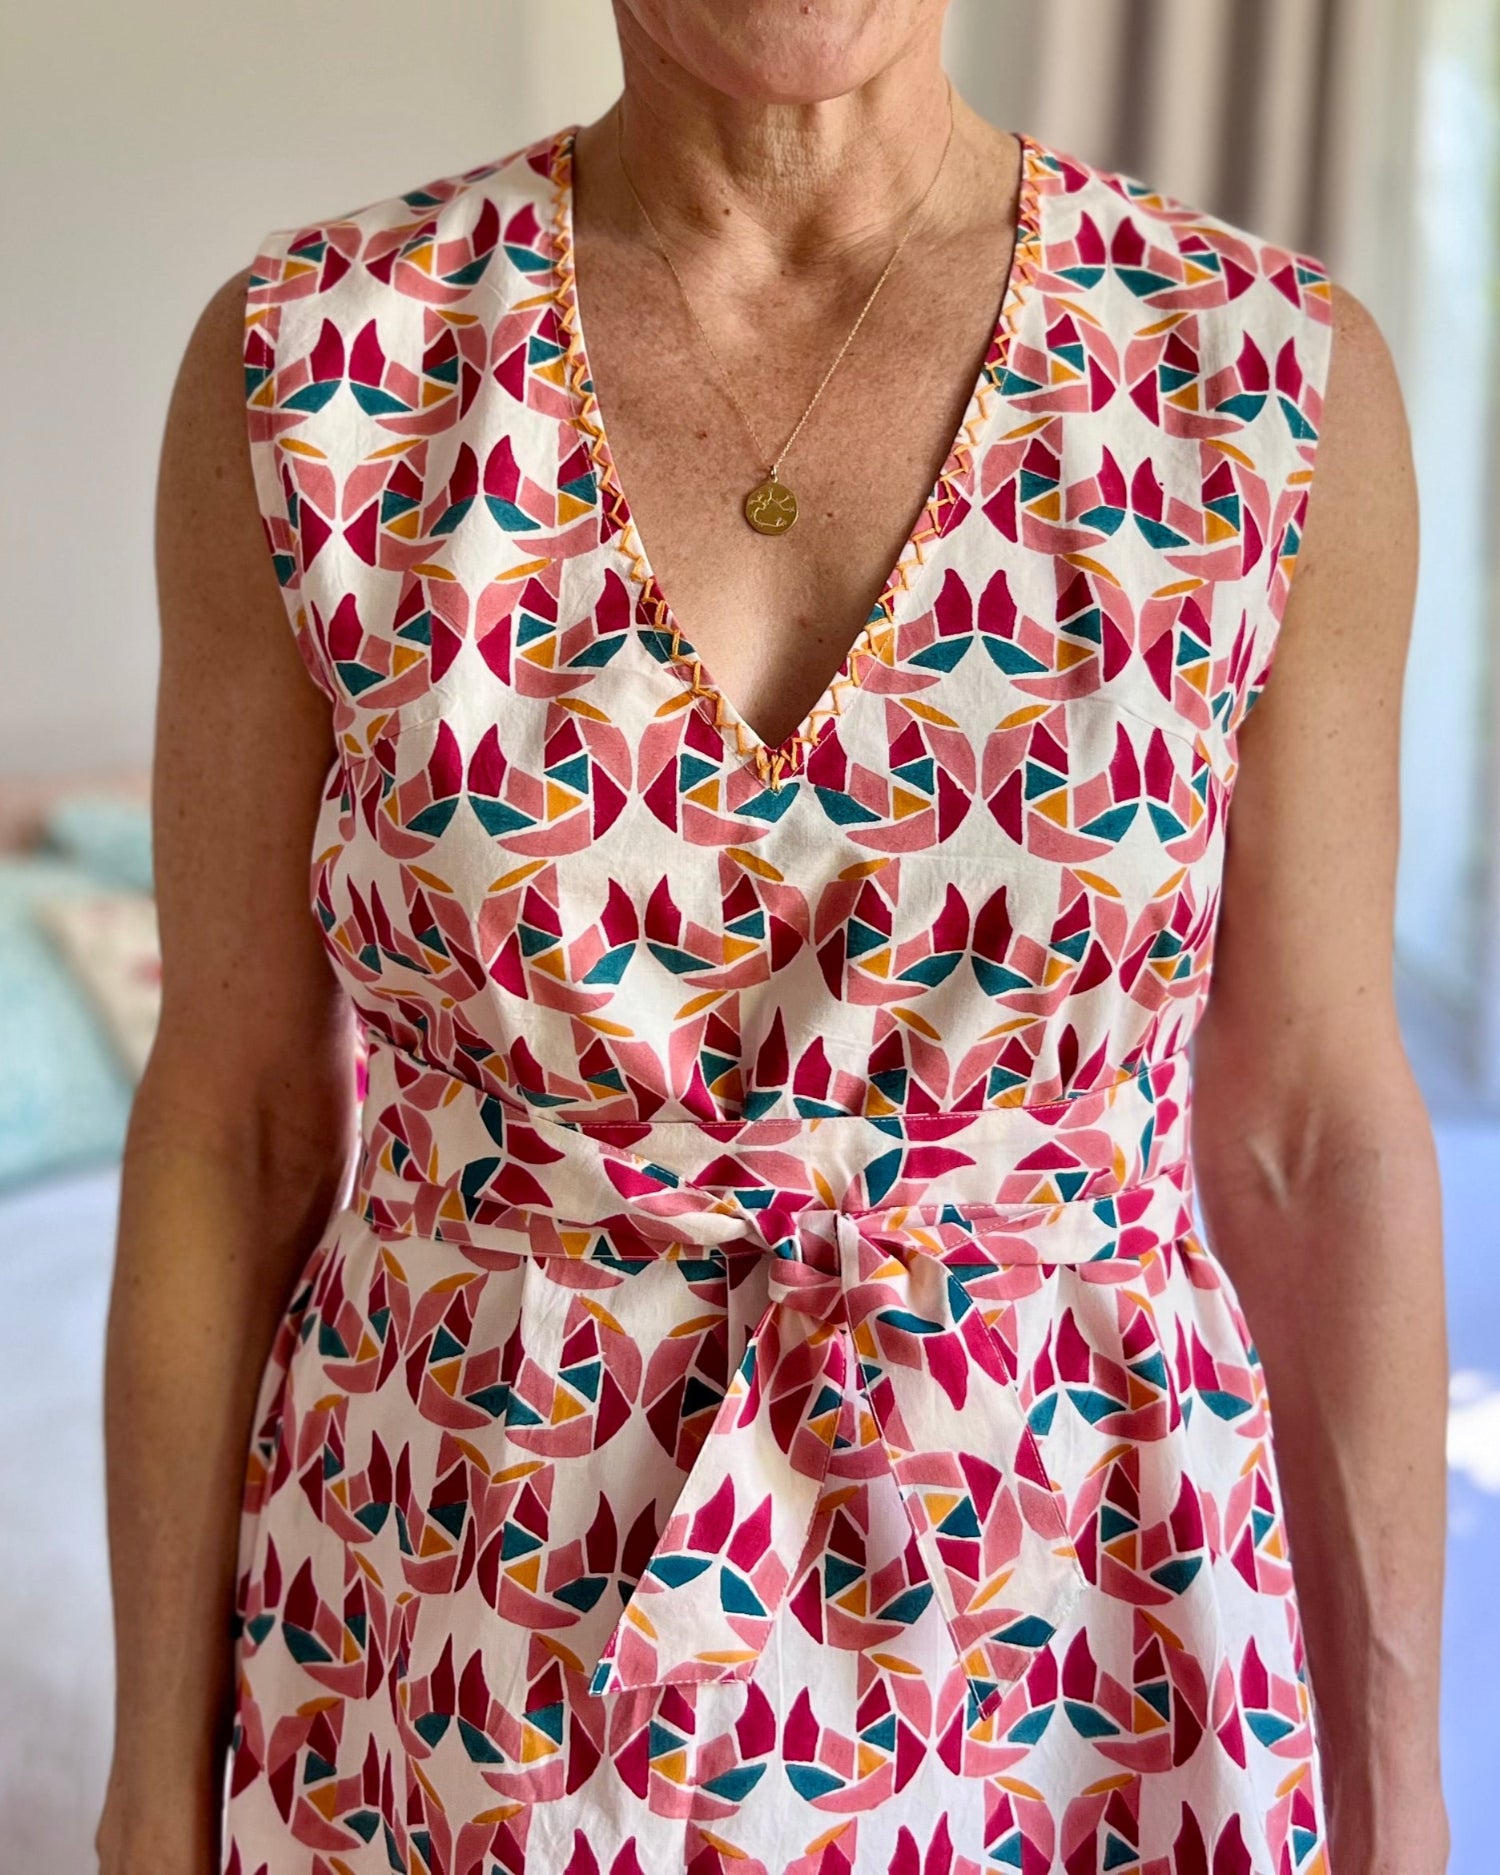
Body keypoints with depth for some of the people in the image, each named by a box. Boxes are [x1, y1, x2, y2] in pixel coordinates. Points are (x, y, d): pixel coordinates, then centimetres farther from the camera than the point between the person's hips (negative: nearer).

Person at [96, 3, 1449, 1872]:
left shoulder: (1276, 379, -10)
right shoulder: (314, 371, -11)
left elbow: (1314, 1123, -3)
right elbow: (235, 1108, -5)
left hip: (1058, 1691, 1)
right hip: (464, 1650, 0)